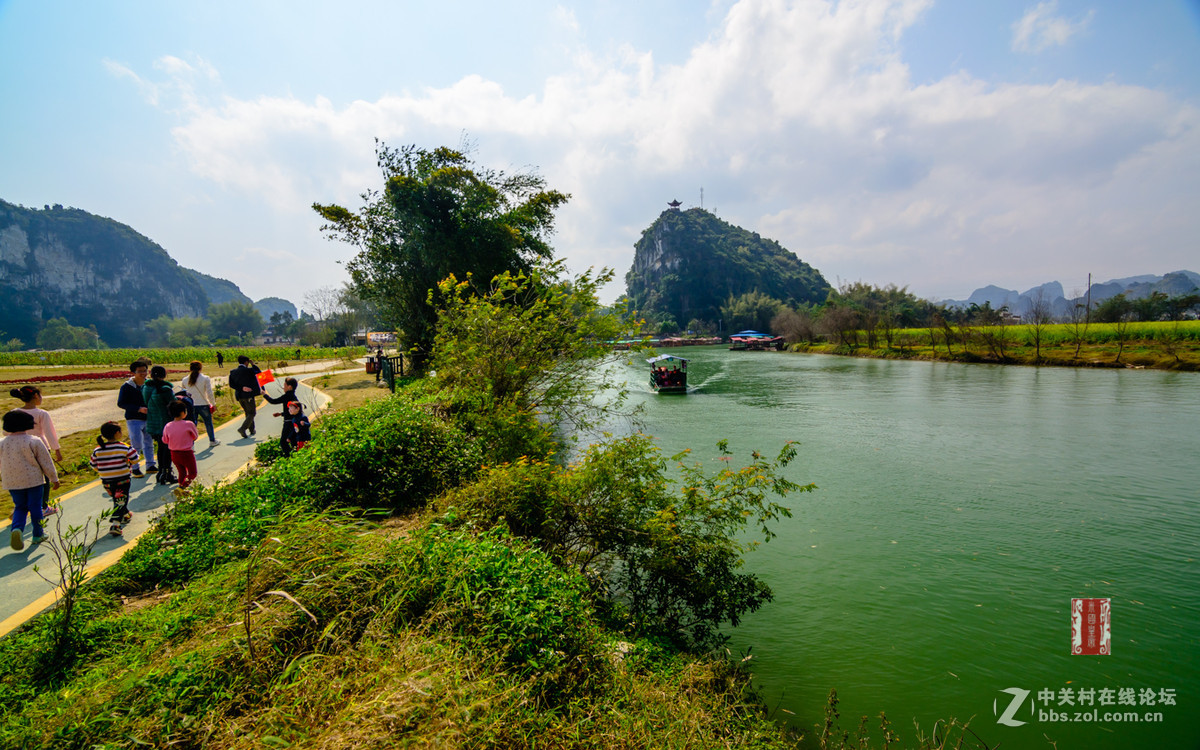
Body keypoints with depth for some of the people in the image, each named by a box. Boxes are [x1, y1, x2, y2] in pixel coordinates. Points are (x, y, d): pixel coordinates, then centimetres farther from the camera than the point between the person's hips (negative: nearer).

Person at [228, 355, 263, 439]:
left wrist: (241, 388, -7)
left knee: (248, 413, 20)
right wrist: (253, 364, 6)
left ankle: (252, 430, 27)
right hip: (248, 395, -6)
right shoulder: (249, 370, -13)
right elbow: (259, 373, 3)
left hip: (239, 396, 6)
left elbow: (231, 384, -2)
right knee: (251, 413, 2)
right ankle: (243, 428, -17)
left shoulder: (233, 372, 3)